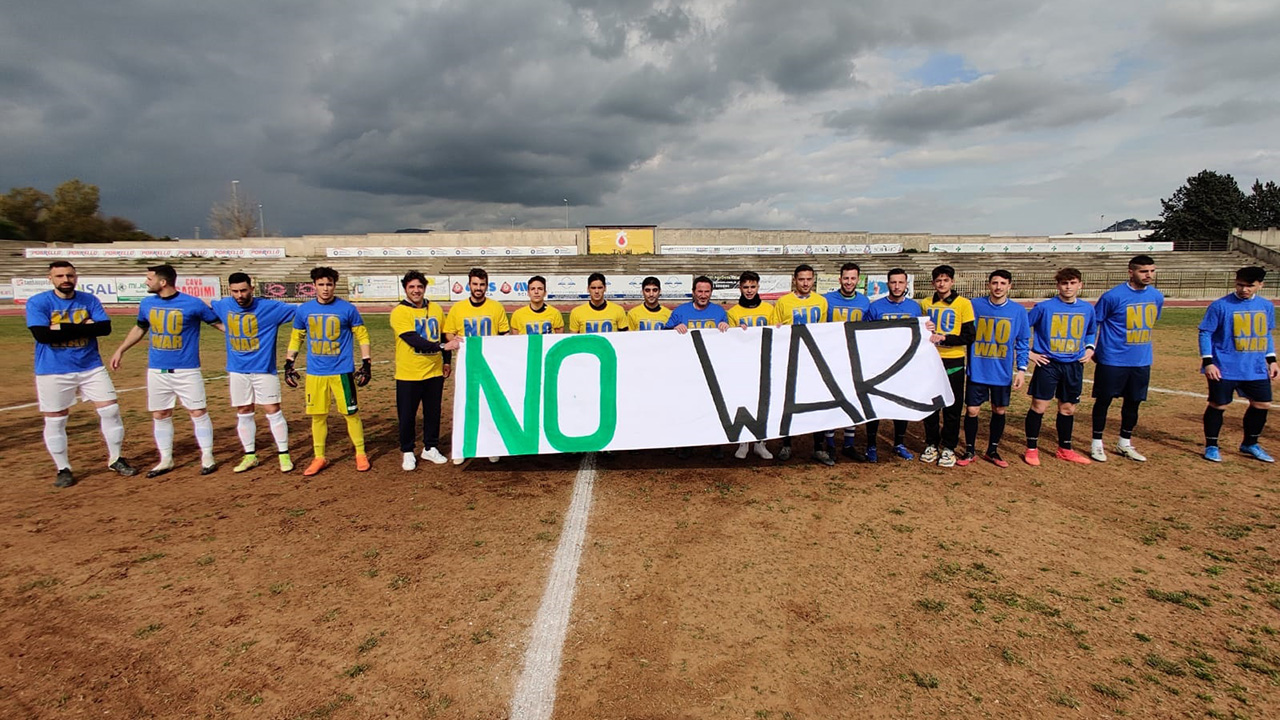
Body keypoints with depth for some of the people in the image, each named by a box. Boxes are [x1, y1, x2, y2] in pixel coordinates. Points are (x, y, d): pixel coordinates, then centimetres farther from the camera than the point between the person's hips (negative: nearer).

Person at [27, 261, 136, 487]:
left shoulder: (90, 300, 3)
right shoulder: (37, 303, -5)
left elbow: (105, 328, -10)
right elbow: (42, 335, -19)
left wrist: (63, 328, -17)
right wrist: (84, 326, -17)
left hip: (91, 367, 2)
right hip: (53, 372, -2)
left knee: (111, 410, 2)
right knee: (54, 421, 5)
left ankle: (115, 459, 18)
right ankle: (63, 469, 21)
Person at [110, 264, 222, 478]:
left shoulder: (193, 304, -10)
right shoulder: (147, 304, 6)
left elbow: (219, 323, -4)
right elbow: (139, 328, 22)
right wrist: (120, 350, 22)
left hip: (187, 370, -5)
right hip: (156, 371, 5)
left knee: (198, 412, -2)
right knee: (160, 415, 10)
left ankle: (207, 457, 9)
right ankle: (166, 460, 21)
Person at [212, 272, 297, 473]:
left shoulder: (269, 307, -11)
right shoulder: (223, 306, 3)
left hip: (263, 369, -4)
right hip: (237, 370, 4)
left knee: (272, 410, -3)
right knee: (243, 413, 10)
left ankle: (284, 454, 6)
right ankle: (250, 456, 22)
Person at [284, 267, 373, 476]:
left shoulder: (347, 309, -4)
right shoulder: (304, 310, 4)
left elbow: (362, 336, 0)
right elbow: (296, 338, 14)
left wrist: (366, 364, -4)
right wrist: (288, 364, 10)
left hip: (342, 372, -3)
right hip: (314, 373, 3)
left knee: (351, 413, 2)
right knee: (318, 415, 9)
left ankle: (361, 454, 14)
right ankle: (319, 458, 21)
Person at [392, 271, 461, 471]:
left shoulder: (436, 309, 7)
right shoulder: (399, 312, -10)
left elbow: (443, 336, 17)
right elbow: (413, 340, -21)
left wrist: (447, 360, 13)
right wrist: (441, 346, -29)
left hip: (434, 372, 4)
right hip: (409, 374, -4)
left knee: (433, 412, 13)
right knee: (407, 415, 6)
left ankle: (430, 448, 28)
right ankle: (407, 452, 22)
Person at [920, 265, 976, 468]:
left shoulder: (963, 304, -4)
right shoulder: (927, 304, 8)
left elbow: (969, 337, -8)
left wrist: (943, 338, -18)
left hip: (953, 363, -3)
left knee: (952, 407, 3)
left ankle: (948, 448, 15)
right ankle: (931, 444, 21)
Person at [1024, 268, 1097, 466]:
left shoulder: (1087, 309, 6)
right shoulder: (1044, 307, -8)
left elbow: (1092, 331, 24)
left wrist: (1090, 348, 8)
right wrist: (1028, 352, -6)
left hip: (1074, 366, 4)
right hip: (1047, 364, -4)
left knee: (1068, 408, 12)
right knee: (1039, 406, -4)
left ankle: (1065, 449, 26)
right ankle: (1032, 449, 8)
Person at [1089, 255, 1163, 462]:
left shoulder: (1156, 297, 4)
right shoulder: (1113, 296, -14)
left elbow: (1150, 324, 19)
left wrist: (1141, 346, 18)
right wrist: (1090, 349, -5)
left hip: (1141, 361, 6)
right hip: (1112, 360, -5)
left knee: (1133, 402, 13)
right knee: (1103, 400, 4)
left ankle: (1125, 443, 28)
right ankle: (1097, 443, 16)